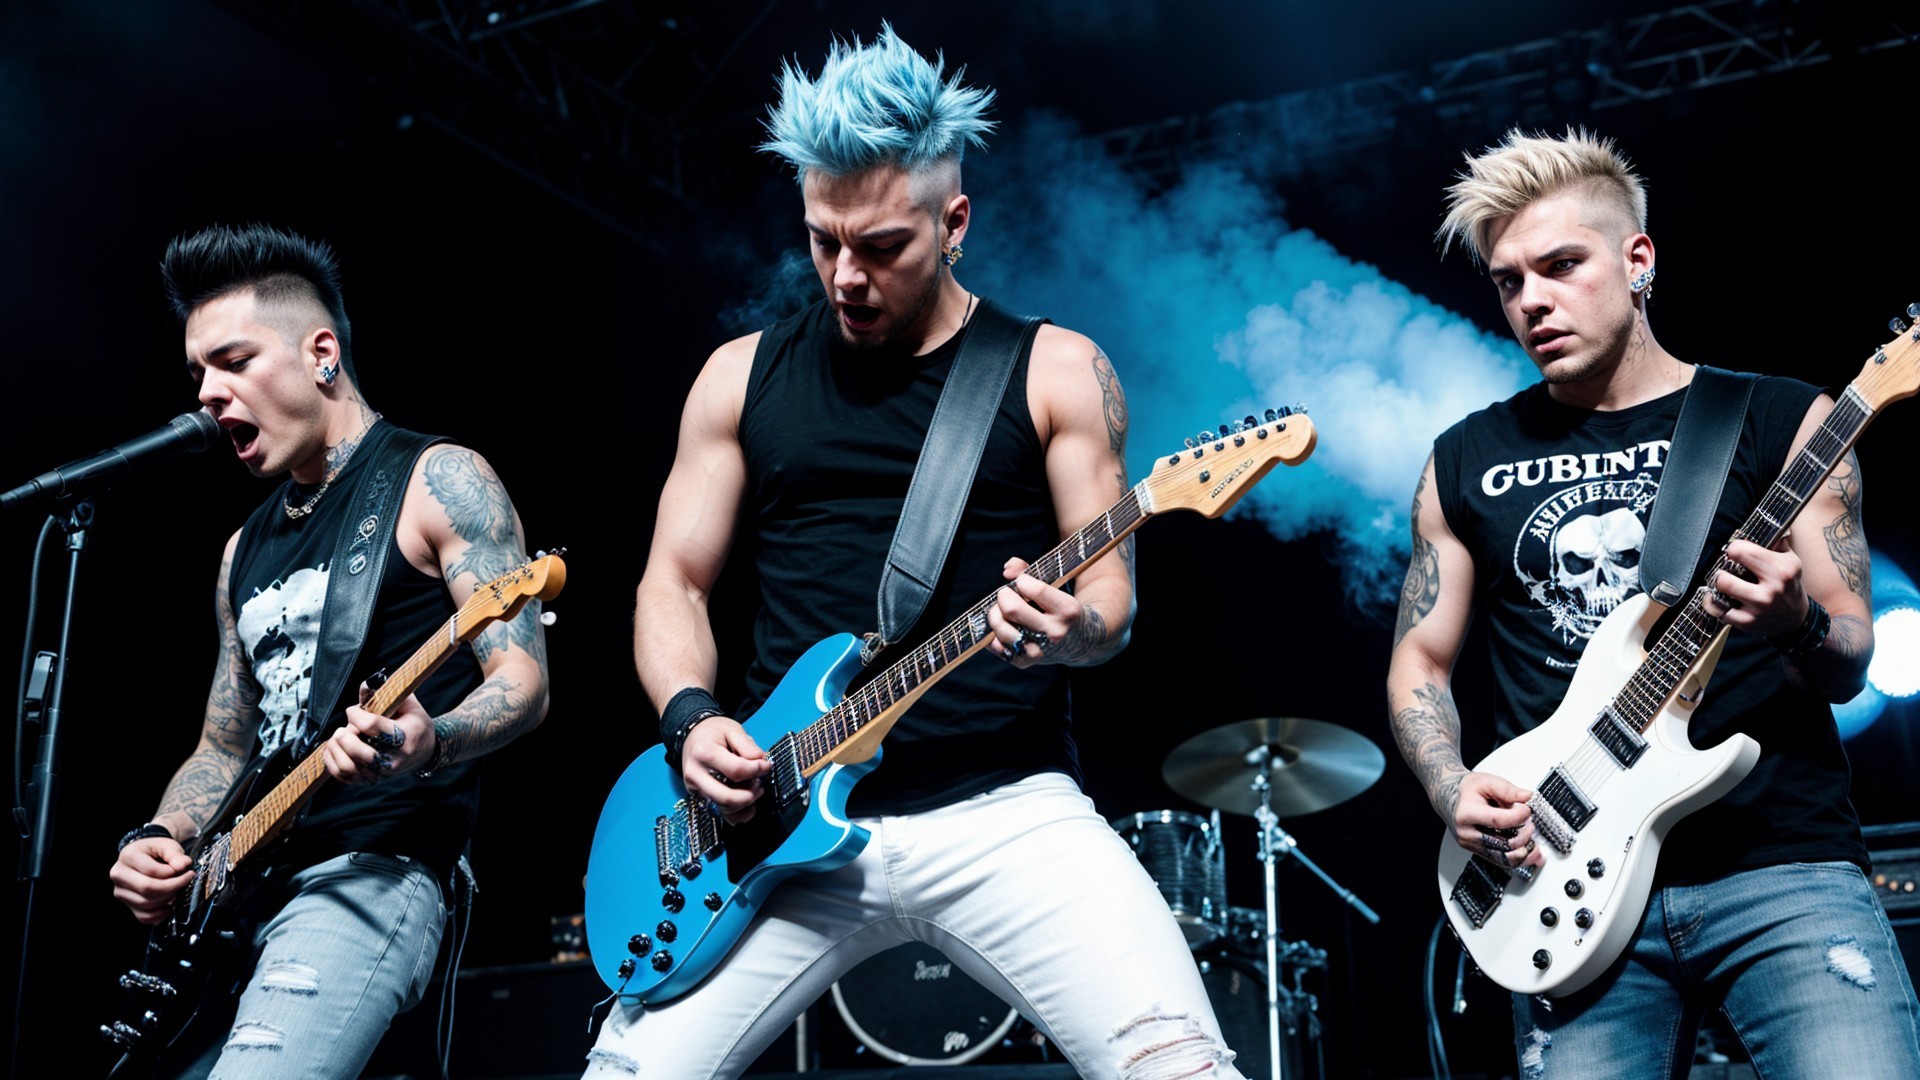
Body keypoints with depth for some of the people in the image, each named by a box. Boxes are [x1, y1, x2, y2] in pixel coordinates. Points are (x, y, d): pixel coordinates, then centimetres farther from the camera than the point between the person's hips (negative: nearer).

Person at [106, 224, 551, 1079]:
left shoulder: (437, 482, -1)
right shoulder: (246, 550, 21)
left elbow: (522, 680, -9)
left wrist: (427, 746, -29)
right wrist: (161, 841, 5)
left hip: (376, 872, -8)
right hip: (233, 891, 8)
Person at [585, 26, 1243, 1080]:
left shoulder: (1056, 371, 5)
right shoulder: (747, 374, 11)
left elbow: (1110, 581, 4)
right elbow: (674, 580, 13)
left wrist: (1073, 628, -20)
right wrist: (692, 717, -6)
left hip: (1004, 808, -2)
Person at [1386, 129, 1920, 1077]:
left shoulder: (1781, 419, 6)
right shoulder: (1467, 463, 12)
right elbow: (1420, 661, 16)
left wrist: (1798, 626, -19)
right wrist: (1455, 794, -4)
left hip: (1781, 860, -2)